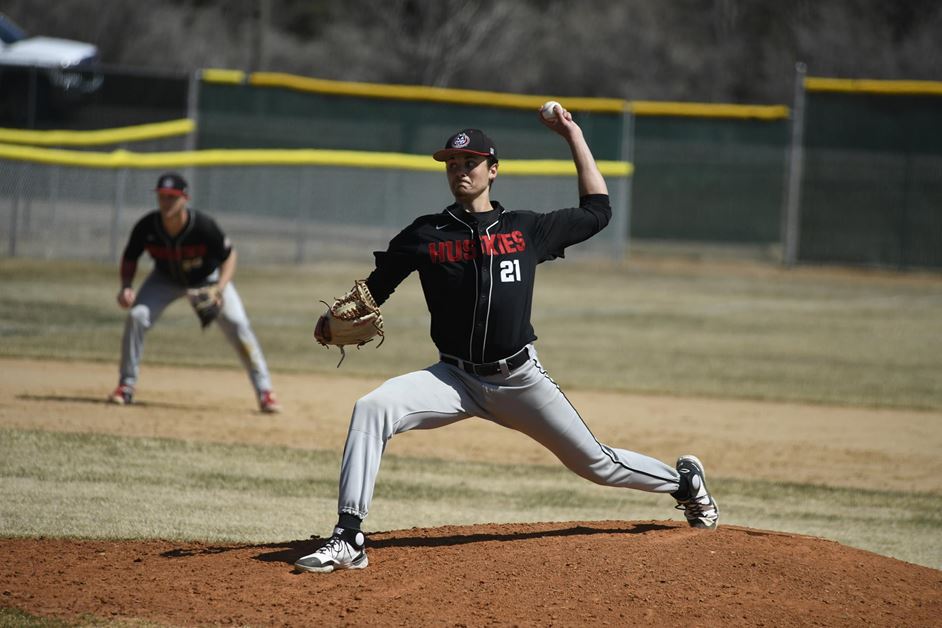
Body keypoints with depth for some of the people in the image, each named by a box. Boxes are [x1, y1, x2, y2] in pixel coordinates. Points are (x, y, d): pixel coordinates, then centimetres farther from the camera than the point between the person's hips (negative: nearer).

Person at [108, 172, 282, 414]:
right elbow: (130, 257, -9)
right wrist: (126, 287, -26)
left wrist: (220, 289, -33)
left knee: (237, 325, -16)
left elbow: (228, 255, -19)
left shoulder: (204, 226, -34)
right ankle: (126, 386, -4)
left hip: (208, 278, -2)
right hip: (166, 279, 2)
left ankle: (264, 392, -6)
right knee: (136, 317, -19)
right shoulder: (146, 227, -27)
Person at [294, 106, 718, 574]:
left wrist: (573, 136, 14)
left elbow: (597, 210, 15)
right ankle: (348, 539, -28)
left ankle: (683, 480, 38)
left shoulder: (526, 229, 6)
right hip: (454, 377, 0)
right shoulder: (425, 235, 4)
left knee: (595, 462, 6)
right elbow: (371, 291, 7)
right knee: (371, 408, -26)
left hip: (521, 378, 0)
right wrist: (334, 322, -14)